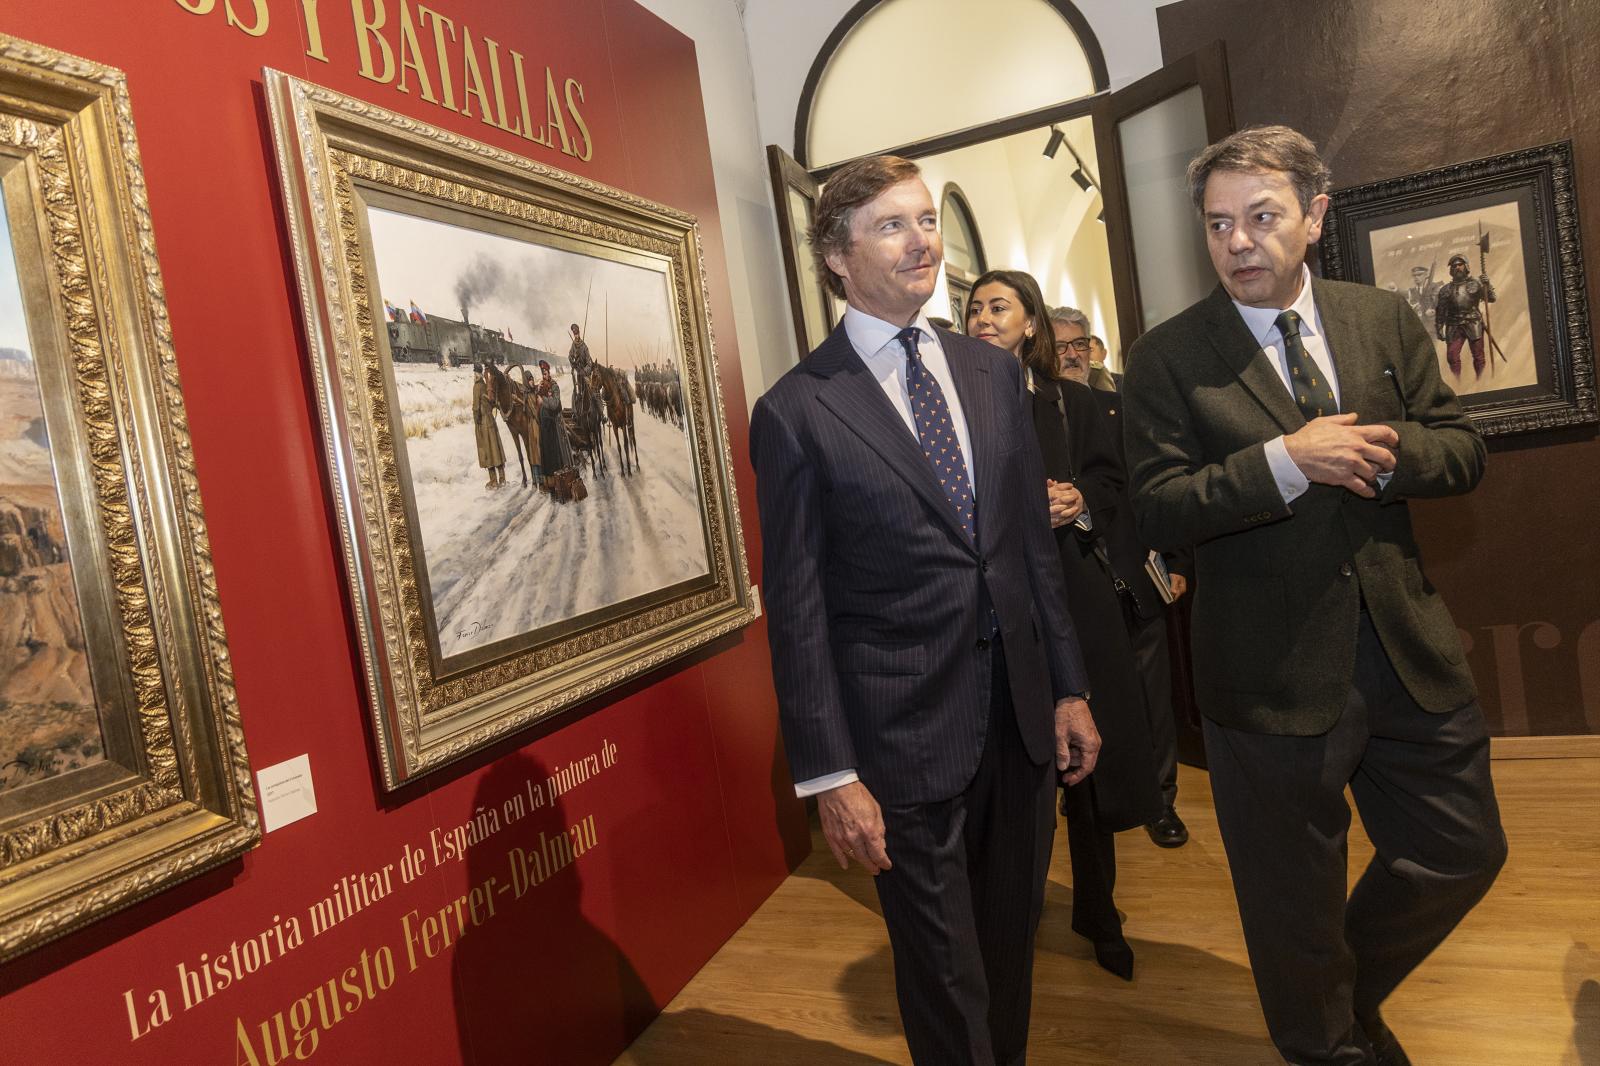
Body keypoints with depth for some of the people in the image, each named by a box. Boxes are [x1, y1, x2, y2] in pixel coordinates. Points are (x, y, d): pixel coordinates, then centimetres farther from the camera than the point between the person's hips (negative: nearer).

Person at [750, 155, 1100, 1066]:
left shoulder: (996, 373, 6)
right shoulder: (796, 412, -10)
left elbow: (1037, 541, 10)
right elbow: (795, 607, -9)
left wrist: (1069, 686, 9)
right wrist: (829, 775, -10)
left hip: (1023, 715, 5)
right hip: (907, 736, -5)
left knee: (1013, 946, 22)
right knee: (946, 977, 12)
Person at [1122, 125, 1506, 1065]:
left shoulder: (1386, 320, 5)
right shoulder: (1168, 357, -8)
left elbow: (1464, 449, 4)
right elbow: (1159, 508, -15)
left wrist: (1386, 456, -17)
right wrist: (1287, 460, -26)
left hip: (1409, 651, 4)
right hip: (1274, 670, -4)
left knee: (1463, 854, 18)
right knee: (1295, 900, 14)